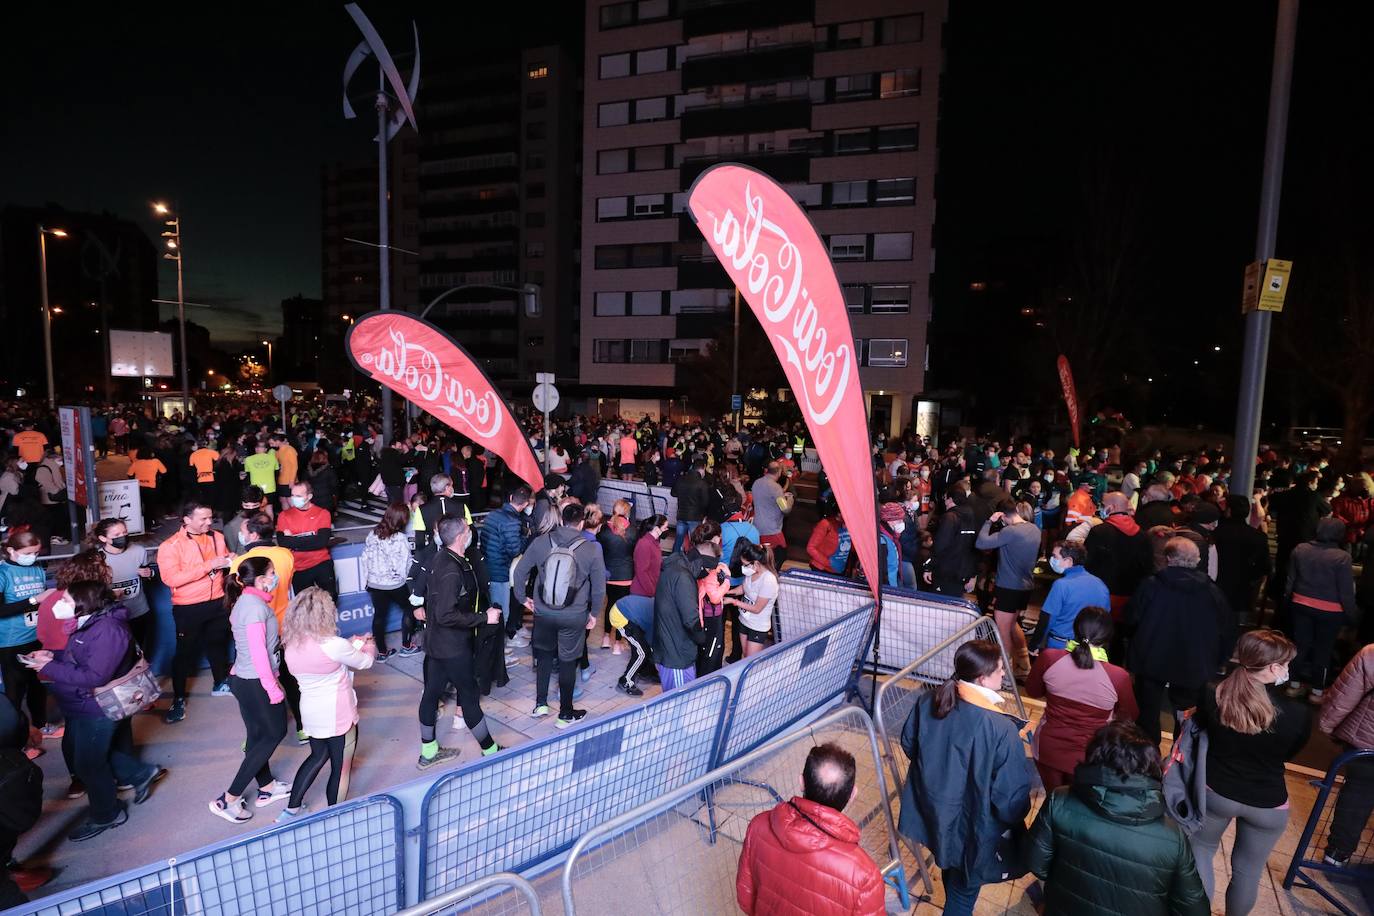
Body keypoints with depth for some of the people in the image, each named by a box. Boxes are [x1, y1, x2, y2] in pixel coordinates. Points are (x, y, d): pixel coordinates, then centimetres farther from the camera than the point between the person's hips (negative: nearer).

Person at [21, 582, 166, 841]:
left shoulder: (107, 630, -30)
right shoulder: (90, 622, 2)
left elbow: (93, 677, -32)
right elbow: (78, 656, 15)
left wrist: (49, 667, -25)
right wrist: (53, 655, -2)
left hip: (97, 710, -10)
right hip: (84, 706, 10)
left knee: (88, 764, 7)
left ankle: (106, 815, 28)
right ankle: (140, 773, 37)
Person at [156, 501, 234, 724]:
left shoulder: (217, 537, 3)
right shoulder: (170, 546, -13)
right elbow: (171, 579, -25)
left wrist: (231, 561, -6)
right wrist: (209, 565, -28)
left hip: (218, 603, 5)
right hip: (188, 608, -5)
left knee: (218, 644, 20)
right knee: (185, 652, 5)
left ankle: (221, 684, 40)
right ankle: (178, 699, 20)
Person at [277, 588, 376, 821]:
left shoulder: (291, 647, -4)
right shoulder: (334, 645, -23)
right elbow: (365, 662, -6)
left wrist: (353, 646, 16)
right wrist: (368, 646, 16)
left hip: (310, 713, 7)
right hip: (338, 715, -7)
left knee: (318, 756, 28)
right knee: (341, 769, 9)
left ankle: (291, 809, 34)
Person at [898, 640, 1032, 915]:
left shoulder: (928, 702, -17)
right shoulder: (1001, 729, -34)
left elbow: (909, 744, 0)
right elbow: (1011, 794, -24)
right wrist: (1016, 820, -2)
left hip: (933, 809, 7)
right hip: (973, 826, -6)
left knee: (951, 863, 35)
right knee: (965, 887, 21)